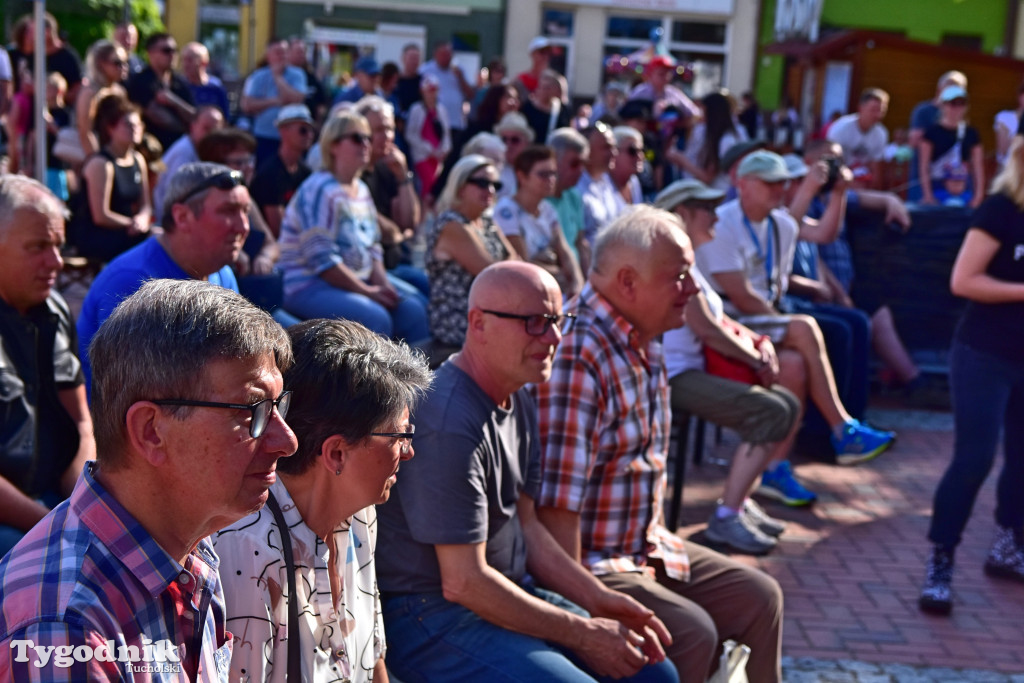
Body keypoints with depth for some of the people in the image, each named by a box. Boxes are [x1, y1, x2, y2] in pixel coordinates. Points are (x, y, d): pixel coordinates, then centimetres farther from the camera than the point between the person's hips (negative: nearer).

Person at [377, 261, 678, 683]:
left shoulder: (518, 401, 7)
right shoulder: (448, 426, -24)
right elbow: (464, 582, -23)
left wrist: (599, 599, 2)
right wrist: (584, 634, -17)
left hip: (506, 593, 9)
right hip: (431, 616, -9)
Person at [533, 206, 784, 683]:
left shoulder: (643, 344, 7)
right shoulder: (576, 356, -25)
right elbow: (557, 503, -28)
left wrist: (659, 544, 12)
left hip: (644, 547, 10)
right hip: (589, 563, -10)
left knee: (759, 598, 9)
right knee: (692, 632, -24)